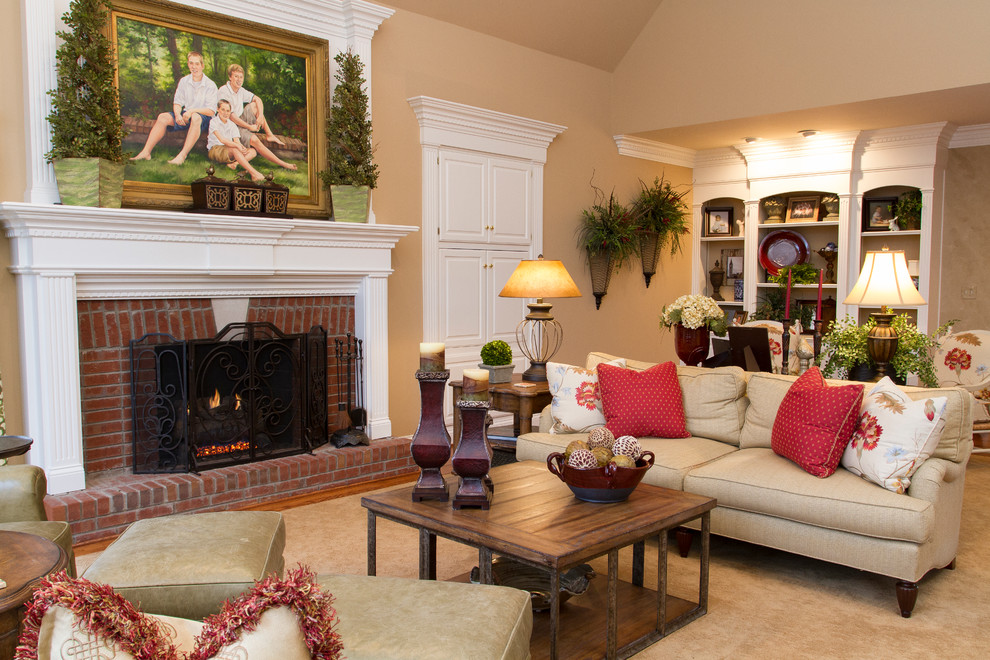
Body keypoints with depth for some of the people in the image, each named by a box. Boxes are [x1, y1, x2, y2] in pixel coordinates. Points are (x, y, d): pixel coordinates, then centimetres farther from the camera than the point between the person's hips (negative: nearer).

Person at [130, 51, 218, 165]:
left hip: (204, 117, -5)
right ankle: (146, 152, -18)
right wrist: (178, 114, -14)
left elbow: (210, 111, -12)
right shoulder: (183, 81, 9)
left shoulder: (210, 85, -6)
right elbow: (177, 102, 8)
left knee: (195, 117, -39)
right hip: (186, 116, 5)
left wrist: (192, 110, -26)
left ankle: (182, 155, -46)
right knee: (163, 117, -17)